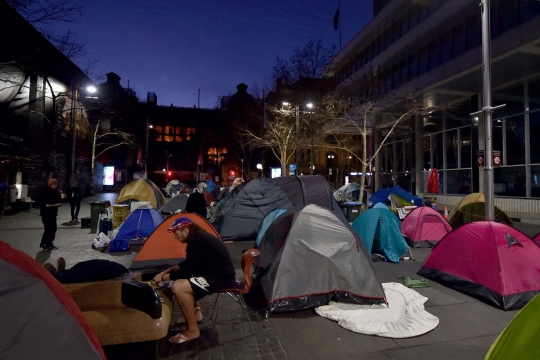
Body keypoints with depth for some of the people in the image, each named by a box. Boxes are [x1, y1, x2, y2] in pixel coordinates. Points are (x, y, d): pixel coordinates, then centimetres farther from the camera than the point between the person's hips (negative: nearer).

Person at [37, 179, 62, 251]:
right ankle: (44, 245, -4)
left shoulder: (56, 192, 9)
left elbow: (58, 200, 16)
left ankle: (49, 244, 22)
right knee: (48, 229, -12)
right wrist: (45, 204, -25)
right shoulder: (44, 192, -10)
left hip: (53, 212, 7)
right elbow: (39, 200, -11)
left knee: (53, 229, 10)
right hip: (46, 213, -7)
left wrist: (59, 203, -5)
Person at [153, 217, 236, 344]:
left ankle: (192, 330, -7)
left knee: (178, 287, -23)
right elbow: (187, 265, 24)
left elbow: (187, 270, -17)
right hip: (215, 273, 11)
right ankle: (196, 312, 27)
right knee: (181, 280, 22)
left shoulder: (197, 241, -20)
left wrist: (163, 278, -3)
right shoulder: (199, 238, 11)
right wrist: (166, 271, 17)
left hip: (222, 278, -11)